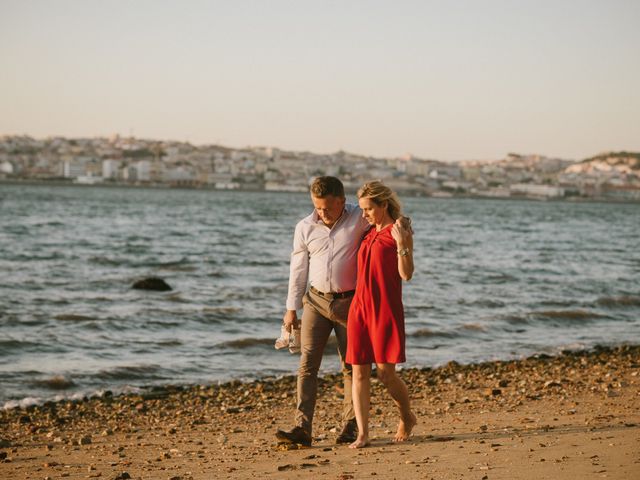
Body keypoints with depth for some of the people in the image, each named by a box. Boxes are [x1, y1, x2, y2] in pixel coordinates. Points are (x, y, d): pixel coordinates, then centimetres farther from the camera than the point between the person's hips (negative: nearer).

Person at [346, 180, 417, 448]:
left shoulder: (400, 232, -4)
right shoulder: (368, 234, 16)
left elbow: (406, 274, -12)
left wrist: (401, 243, -23)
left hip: (386, 310, -6)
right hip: (360, 307, 6)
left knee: (385, 373, -5)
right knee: (359, 372, -1)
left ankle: (407, 417, 21)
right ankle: (362, 434, 0)